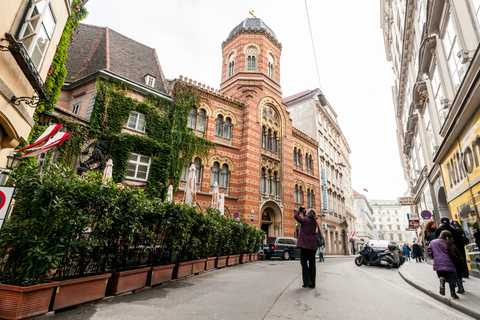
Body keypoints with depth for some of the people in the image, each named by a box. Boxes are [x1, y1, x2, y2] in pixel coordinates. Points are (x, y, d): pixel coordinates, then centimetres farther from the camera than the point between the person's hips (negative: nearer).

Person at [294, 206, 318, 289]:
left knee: (303, 261, 5)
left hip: (305, 245, -6)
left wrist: (299, 210, 6)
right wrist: (304, 213, 21)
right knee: (312, 263, 9)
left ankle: (307, 281, -1)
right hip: (313, 245, 6)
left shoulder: (305, 220, -10)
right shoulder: (314, 221, 9)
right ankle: (312, 283, 12)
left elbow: (296, 216, -8)